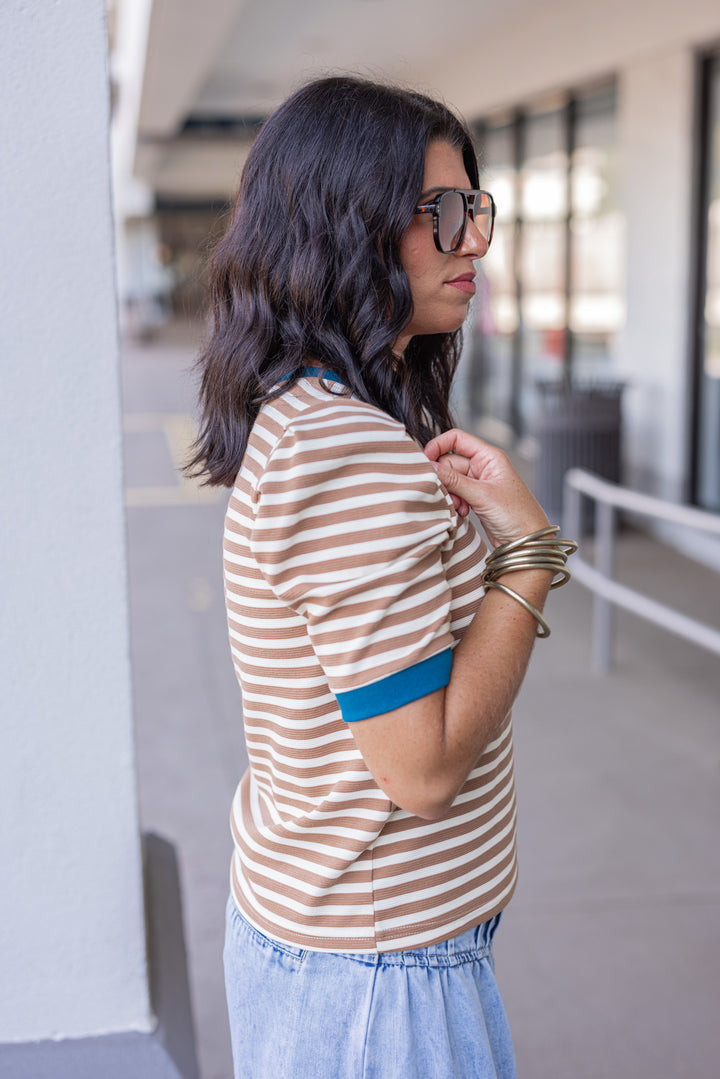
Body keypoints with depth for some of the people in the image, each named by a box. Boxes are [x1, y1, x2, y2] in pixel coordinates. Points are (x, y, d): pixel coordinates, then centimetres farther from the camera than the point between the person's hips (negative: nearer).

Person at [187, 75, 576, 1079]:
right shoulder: (358, 454, -27)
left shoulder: (294, 419, 4)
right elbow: (423, 769, -25)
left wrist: (448, 510, 2)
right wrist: (527, 543, -20)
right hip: (375, 972, -9)